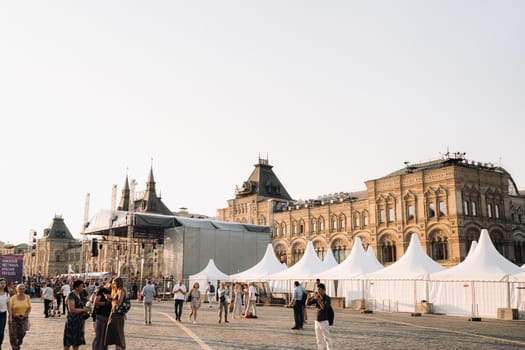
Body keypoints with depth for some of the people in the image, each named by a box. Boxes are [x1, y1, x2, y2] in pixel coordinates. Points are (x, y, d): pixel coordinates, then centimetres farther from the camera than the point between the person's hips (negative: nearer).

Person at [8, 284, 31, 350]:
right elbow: (10, 308, -11)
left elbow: (29, 308, 3)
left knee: (21, 333, -1)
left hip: (24, 318, 2)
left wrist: (25, 315, -12)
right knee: (13, 335, -3)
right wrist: (10, 318, -22)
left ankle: (18, 344, 27)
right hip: (14, 318, -2)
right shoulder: (13, 298, -8)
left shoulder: (27, 297, 0)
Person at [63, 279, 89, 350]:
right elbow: (71, 309, -23)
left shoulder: (79, 295, 12)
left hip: (79, 322, 9)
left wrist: (85, 311, 10)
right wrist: (83, 310, -14)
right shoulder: (71, 295, -13)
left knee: (76, 343, 11)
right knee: (68, 344, -3)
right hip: (72, 321, -9)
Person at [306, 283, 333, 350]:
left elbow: (324, 307, -28)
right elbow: (308, 303, 3)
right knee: (319, 338, 15)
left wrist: (318, 299, -35)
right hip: (317, 320, 7)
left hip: (324, 320, -7)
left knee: (326, 337, -3)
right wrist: (308, 297, -16)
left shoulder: (327, 298, -13)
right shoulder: (317, 297, 5)